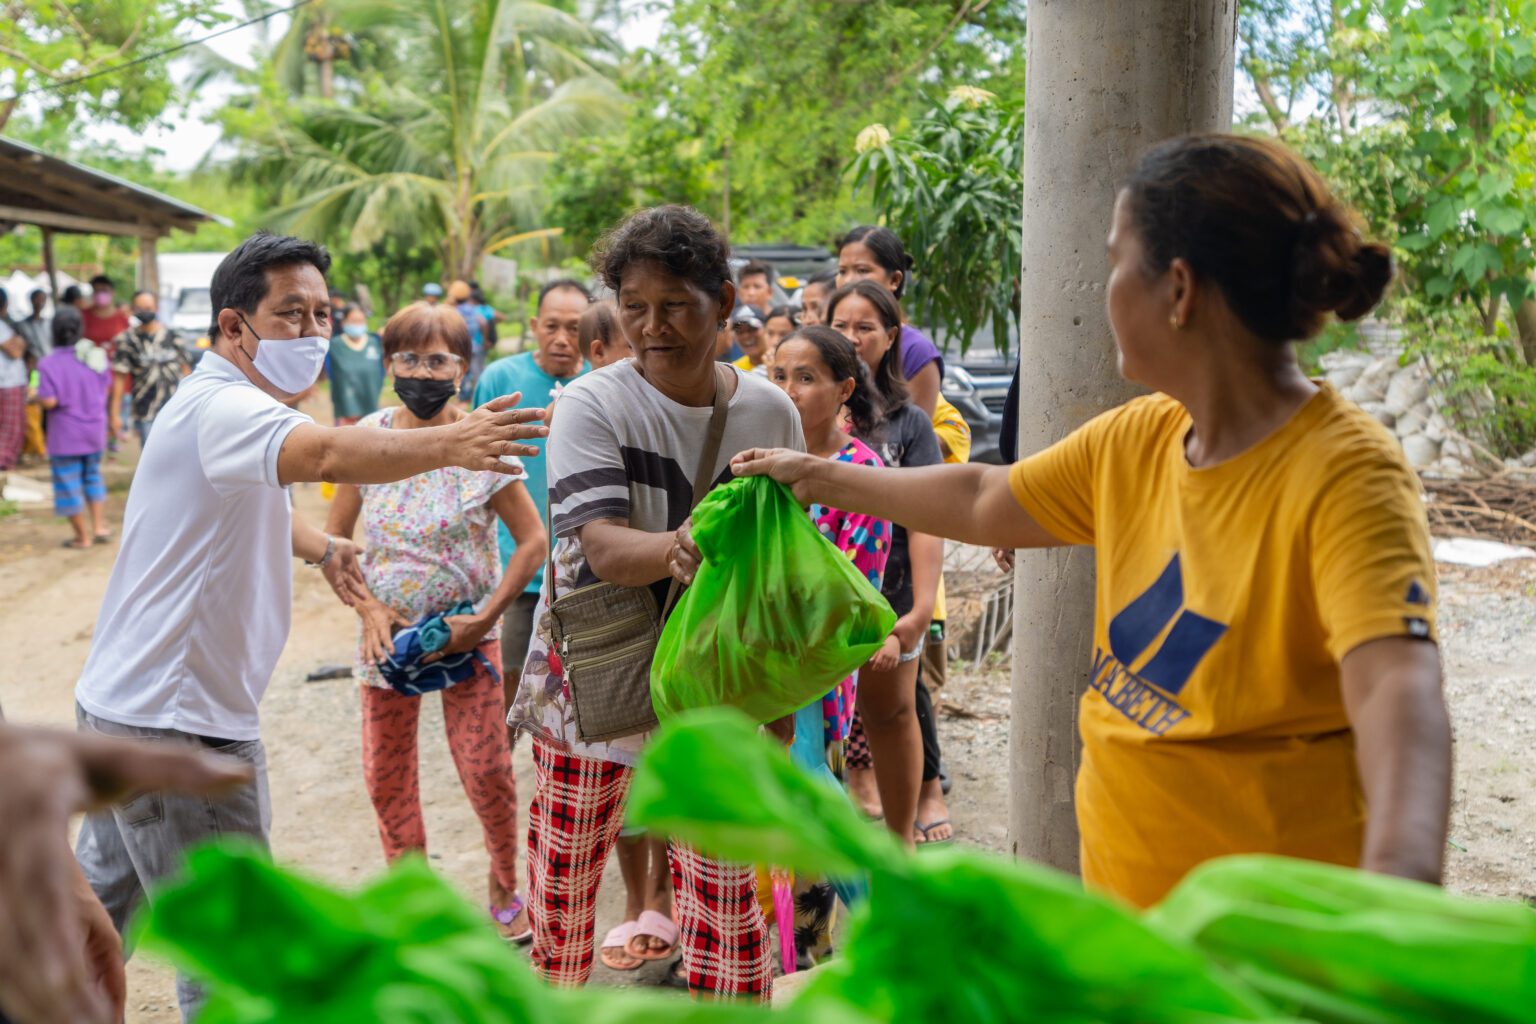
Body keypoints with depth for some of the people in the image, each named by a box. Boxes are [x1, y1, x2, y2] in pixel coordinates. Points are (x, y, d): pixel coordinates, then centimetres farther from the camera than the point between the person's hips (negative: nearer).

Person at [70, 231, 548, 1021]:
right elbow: (324, 454, -43)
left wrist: (319, 545, 14)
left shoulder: (228, 406, 14)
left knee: (104, 900, 26)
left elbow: (251, 499, 33)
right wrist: (447, 445, -58)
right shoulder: (221, 407, -21)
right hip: (172, 722, -11)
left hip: (126, 705, 11)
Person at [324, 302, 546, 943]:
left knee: (485, 769, -8)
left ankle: (504, 888, 18)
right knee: (385, 776, 8)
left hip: (466, 631, -3)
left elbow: (533, 540, -5)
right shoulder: (366, 439, -3)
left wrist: (485, 618, -12)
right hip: (387, 631, 3)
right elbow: (334, 540, 6)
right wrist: (368, 607, -8)